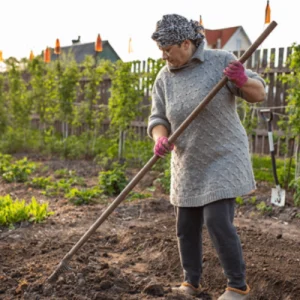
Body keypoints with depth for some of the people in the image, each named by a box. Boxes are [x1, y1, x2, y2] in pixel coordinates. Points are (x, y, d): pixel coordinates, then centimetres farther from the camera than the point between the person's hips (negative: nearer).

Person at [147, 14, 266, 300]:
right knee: (186, 226, 8)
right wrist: (160, 140, -24)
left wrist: (243, 80, -33)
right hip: (189, 163, 5)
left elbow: (259, 93, -10)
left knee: (218, 222, -13)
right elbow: (158, 119, -2)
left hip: (223, 158, -5)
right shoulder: (164, 78, -1)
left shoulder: (220, 60, -11)